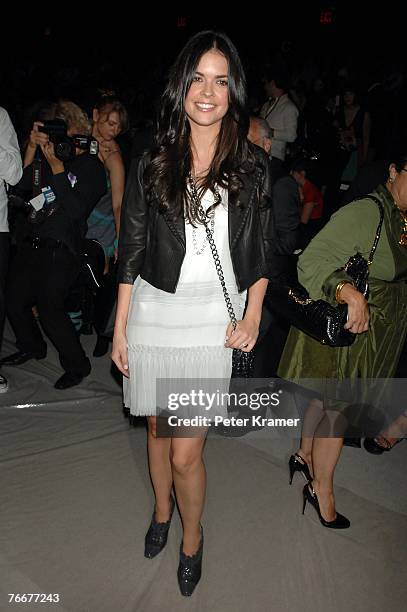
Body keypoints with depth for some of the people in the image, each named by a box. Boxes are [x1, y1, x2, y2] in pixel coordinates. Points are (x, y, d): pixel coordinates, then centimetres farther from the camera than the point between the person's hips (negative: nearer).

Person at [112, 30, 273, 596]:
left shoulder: (253, 167, 1)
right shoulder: (150, 167, 0)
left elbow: (261, 250, 7)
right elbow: (130, 253, 3)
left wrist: (252, 317, -3)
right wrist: (119, 330, 2)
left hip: (213, 320, -1)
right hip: (153, 311, 2)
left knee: (186, 451, 0)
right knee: (158, 428, 17)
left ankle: (192, 538, 29)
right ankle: (162, 511, 46)